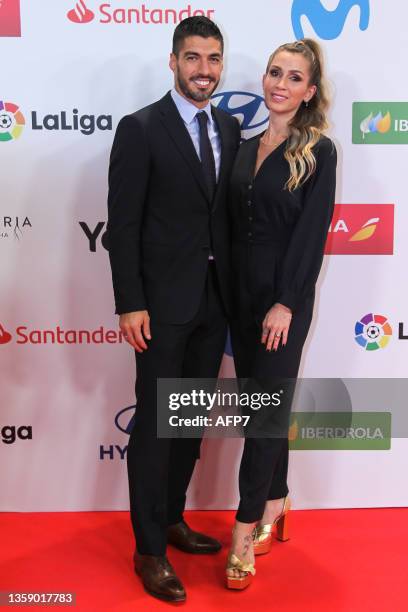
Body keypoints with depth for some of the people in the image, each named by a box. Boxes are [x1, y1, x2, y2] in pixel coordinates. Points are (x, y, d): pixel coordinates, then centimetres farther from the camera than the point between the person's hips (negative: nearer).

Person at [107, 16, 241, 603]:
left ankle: (172, 518, 34)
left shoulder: (230, 129, 10)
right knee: (155, 422, 3)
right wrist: (130, 304, -15)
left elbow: (230, 212, 12)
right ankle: (149, 549, 17)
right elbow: (123, 224, -11)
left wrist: (236, 290, 8)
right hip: (164, 302, -6)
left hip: (215, 300, 6)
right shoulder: (140, 129, -8)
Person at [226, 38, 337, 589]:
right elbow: (236, 225, 10)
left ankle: (245, 534, 9)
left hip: (284, 296, -6)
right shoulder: (247, 147, 11)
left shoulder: (319, 151, -6)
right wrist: (231, 292, 6)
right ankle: (275, 506, 30)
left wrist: (285, 303, -17)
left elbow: (311, 233, -12)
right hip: (241, 292, 6)